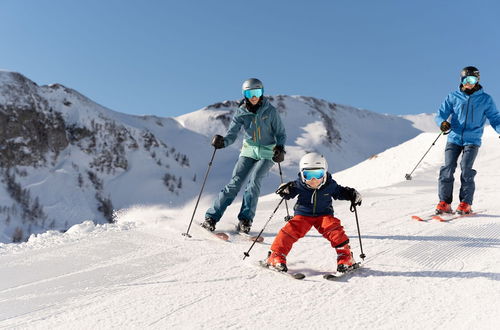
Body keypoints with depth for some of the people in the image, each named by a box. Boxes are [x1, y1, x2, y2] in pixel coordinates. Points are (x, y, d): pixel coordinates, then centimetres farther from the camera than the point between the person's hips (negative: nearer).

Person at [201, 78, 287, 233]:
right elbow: (232, 134, -9)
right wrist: (222, 142, -31)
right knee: (235, 182, -10)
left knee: (254, 180, -21)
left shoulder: (270, 111, -8)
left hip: (267, 153, -1)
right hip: (249, 151, 1)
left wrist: (280, 148, -20)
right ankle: (211, 217, -6)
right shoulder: (241, 113, -4)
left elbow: (281, 134, -1)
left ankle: (245, 220, -12)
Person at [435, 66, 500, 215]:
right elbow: (441, 113, 4)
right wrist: (442, 122, -20)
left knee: (466, 168, -16)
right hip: (454, 138, 1)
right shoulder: (453, 97, 8)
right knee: (447, 168, -11)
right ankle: (444, 203, -4)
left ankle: (466, 204, -6)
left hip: (472, 140, -1)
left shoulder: (485, 99, 7)